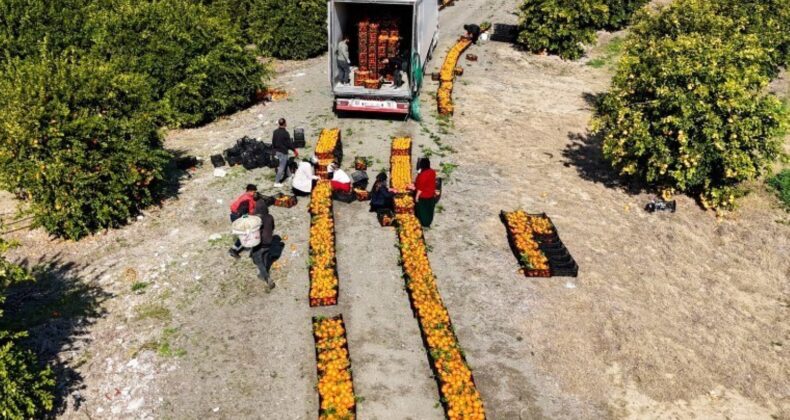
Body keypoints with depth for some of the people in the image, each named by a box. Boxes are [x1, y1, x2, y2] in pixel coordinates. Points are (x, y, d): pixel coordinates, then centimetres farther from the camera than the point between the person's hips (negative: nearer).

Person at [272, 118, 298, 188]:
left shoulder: (275, 132, 3)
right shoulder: (285, 133, -19)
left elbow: (273, 142, 11)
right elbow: (289, 143, -13)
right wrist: (294, 150, 1)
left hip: (277, 151, 7)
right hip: (283, 152, -7)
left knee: (279, 167, 23)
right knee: (281, 167, -1)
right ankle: (277, 182, 0)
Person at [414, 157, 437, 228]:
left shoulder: (422, 174, -26)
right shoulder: (432, 172, -4)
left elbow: (420, 187, -22)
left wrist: (417, 196, -13)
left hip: (423, 196, -7)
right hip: (431, 195, 7)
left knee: (422, 210, 9)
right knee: (429, 210, 18)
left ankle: (424, 224, 18)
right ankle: (428, 223, 29)